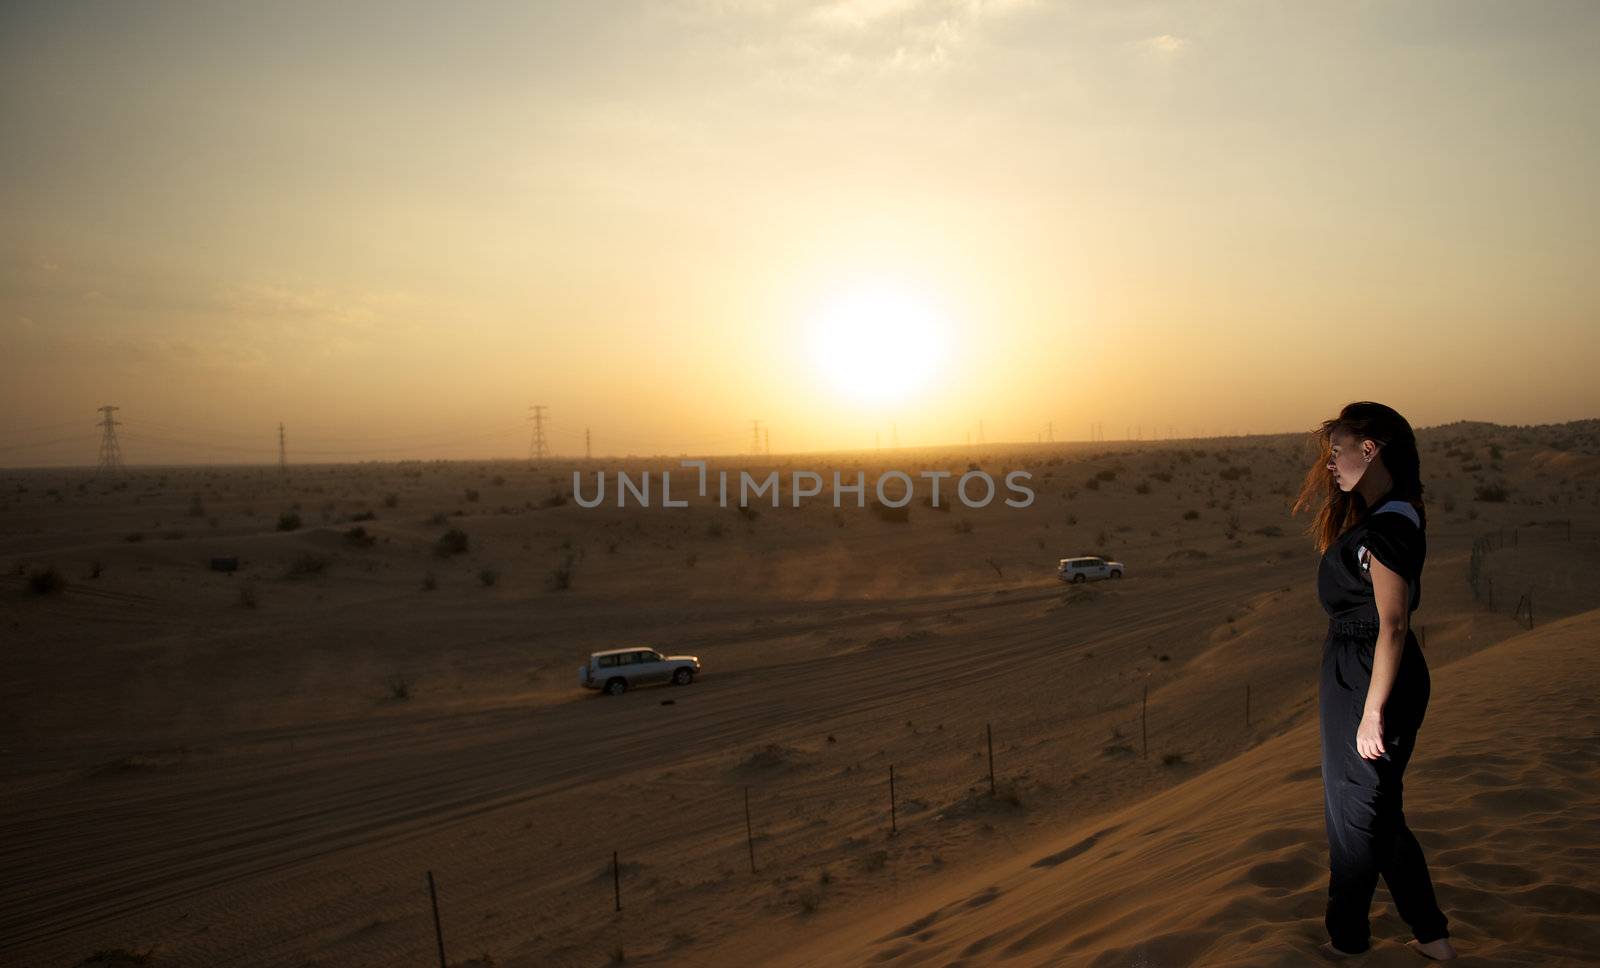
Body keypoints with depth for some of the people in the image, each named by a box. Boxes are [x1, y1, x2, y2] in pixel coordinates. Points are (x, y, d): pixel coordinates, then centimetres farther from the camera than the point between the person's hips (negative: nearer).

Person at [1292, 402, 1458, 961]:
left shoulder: (1386, 526, -22)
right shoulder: (1394, 517, 9)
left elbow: (1394, 625, -25)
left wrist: (1373, 712, -23)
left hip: (1367, 680, -10)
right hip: (1355, 675, 10)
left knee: (1356, 812, 8)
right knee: (1377, 810, 20)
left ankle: (1347, 939, 27)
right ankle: (1431, 935, 32)